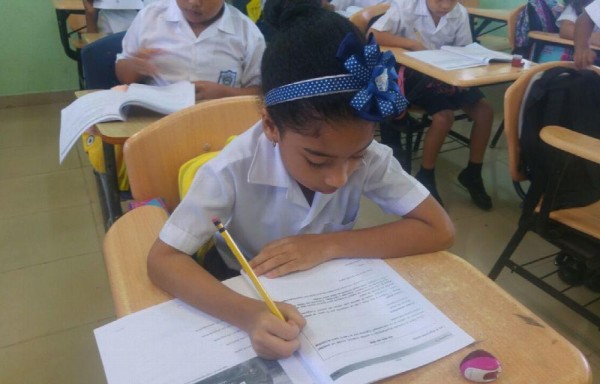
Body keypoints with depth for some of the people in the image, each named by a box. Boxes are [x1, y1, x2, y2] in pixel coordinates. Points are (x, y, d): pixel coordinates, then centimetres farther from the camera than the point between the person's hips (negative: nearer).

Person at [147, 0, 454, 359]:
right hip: (253, 305, -1)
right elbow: (162, 260, -25)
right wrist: (247, 313, -42)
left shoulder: (368, 155, -20)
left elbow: (439, 230, -18)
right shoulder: (233, 170, -27)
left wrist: (327, 245, -26)